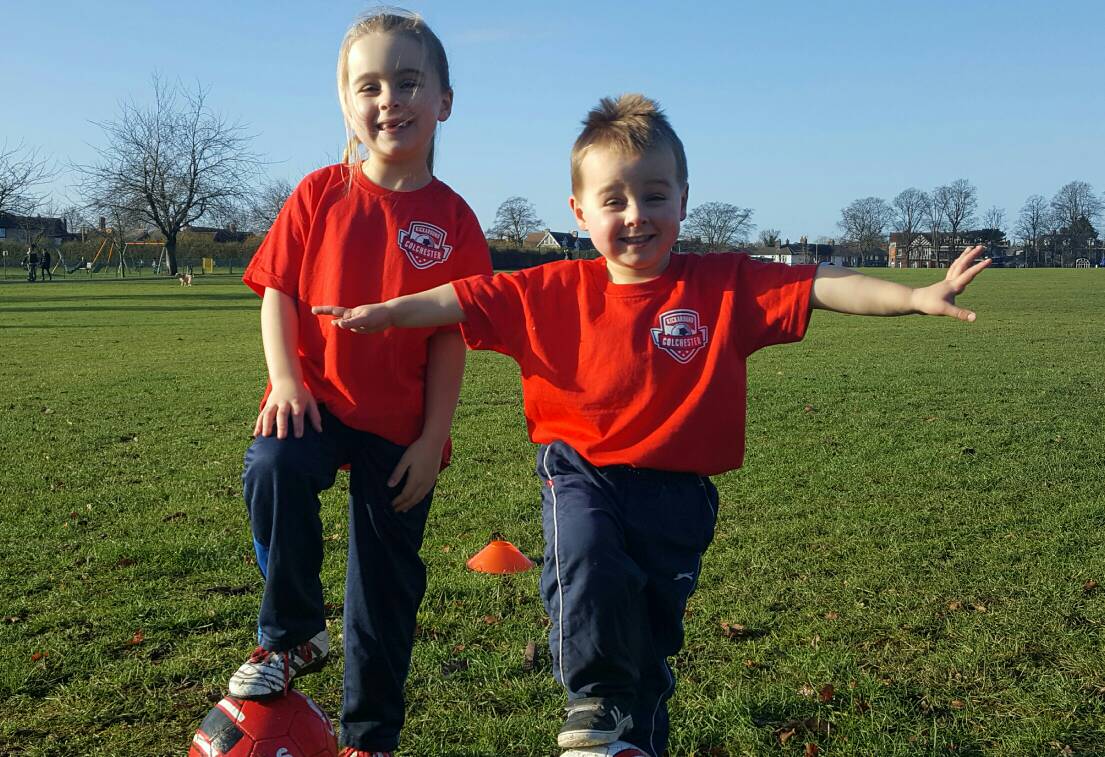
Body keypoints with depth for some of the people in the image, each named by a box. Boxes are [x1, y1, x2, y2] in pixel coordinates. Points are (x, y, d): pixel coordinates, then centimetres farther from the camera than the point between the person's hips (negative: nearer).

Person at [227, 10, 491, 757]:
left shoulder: (452, 219, -6)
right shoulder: (319, 195, -2)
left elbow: (452, 338, -5)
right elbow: (277, 290, 0)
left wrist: (433, 438, -9)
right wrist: (285, 380, -14)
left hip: (402, 422, 0)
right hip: (317, 400, 0)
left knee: (388, 580, 8)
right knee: (274, 469, -32)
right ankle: (293, 635, -5)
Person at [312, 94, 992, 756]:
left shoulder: (725, 285, -8)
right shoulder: (557, 289, -4)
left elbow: (822, 285, -16)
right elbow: (465, 299, 0)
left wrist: (917, 297, -27)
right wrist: (387, 312, -7)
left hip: (675, 487, 1)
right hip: (582, 471, 0)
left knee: (654, 627, 11)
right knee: (589, 566, -28)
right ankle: (596, 701, 0)